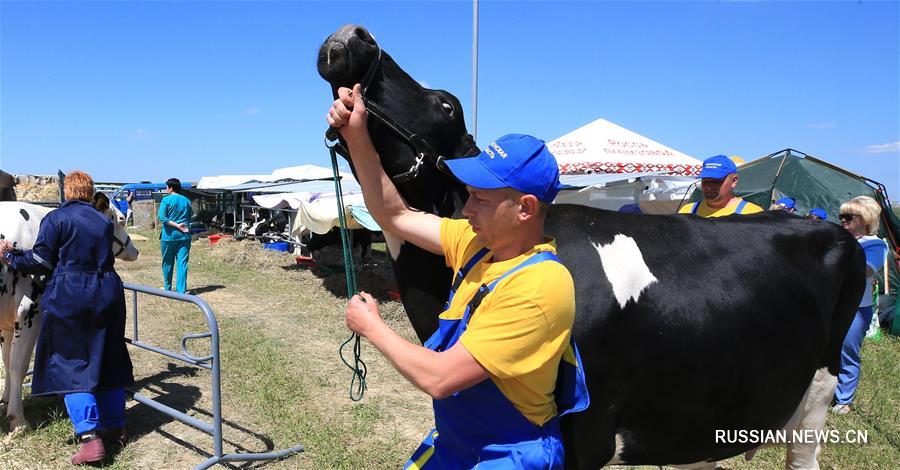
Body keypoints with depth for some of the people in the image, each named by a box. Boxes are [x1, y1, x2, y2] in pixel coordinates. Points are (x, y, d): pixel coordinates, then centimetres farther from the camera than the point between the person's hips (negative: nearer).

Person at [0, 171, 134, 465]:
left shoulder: (56, 219, -5)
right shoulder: (104, 221, 11)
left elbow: (40, 263, -5)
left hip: (68, 297, -5)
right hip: (107, 294, 5)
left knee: (71, 364, 1)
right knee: (108, 360, 14)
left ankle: (90, 438, -8)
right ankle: (115, 428, 22)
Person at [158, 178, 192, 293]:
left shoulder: (166, 200, -5)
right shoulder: (187, 201, 8)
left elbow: (162, 218, -14)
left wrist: (176, 226, -13)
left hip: (169, 235, -3)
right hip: (184, 236, 3)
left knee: (168, 263, 12)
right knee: (182, 263, -2)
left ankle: (167, 288, 26)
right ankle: (181, 290, -7)